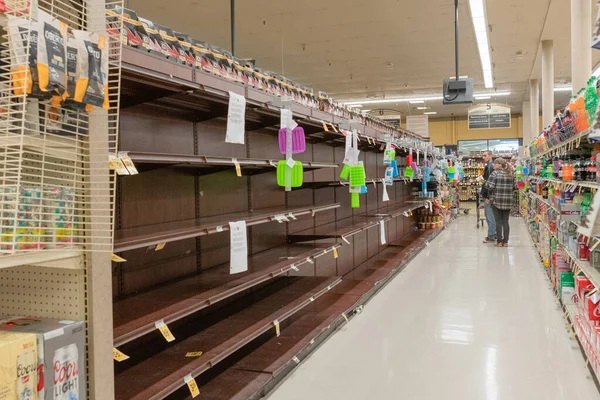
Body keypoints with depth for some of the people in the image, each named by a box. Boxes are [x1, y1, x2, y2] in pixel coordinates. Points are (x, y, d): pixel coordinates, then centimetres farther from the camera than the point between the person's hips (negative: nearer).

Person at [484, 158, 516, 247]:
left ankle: (500, 241, 5)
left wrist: (485, 184, 3)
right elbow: (513, 187, 13)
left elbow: (490, 186, -16)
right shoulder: (511, 174, 8)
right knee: (505, 221, 8)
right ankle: (505, 242, 9)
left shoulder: (495, 173, -10)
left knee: (498, 221, 2)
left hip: (496, 200, -4)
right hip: (508, 201, 5)